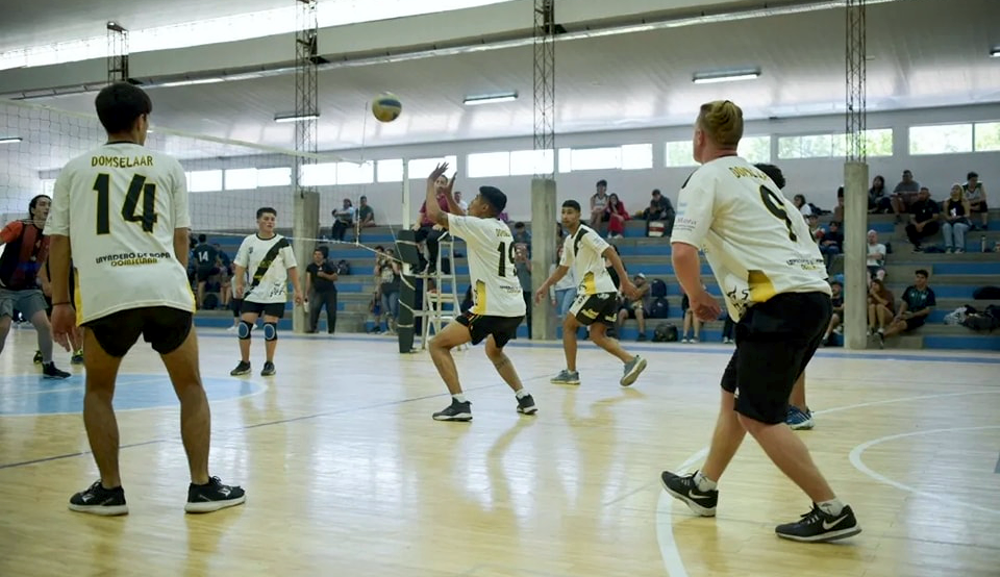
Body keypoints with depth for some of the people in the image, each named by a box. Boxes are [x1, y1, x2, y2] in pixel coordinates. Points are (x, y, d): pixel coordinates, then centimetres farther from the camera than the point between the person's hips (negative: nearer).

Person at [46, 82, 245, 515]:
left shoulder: (75, 170, 16)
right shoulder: (168, 167, 15)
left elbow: (58, 239, 13)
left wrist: (60, 302, 17)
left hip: (105, 291, 0)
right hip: (165, 287, 0)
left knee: (98, 391, 19)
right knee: (190, 387, 14)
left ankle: (109, 490, 17)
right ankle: (202, 486, 14)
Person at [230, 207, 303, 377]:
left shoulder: (282, 242, -1)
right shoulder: (249, 241, 4)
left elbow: (291, 267, 2)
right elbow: (240, 265, 6)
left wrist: (297, 290, -2)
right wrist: (239, 284, -9)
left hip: (275, 293, -2)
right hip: (253, 292, 2)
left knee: (270, 327, -8)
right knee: (244, 326, -4)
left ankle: (269, 363, 8)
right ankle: (244, 363, 10)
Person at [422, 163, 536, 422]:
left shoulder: (480, 226, -8)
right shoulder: (501, 228, 16)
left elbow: (434, 214, -10)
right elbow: (466, 224, 35)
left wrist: (431, 183, 5)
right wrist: (448, 195, 31)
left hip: (493, 308, -9)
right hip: (515, 308, 9)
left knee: (437, 344, -1)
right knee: (494, 351, 35)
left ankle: (460, 404, -10)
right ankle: (525, 398, 25)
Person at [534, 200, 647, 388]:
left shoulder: (586, 233, -9)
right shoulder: (569, 241, 20)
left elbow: (611, 253, -16)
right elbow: (562, 269, 31)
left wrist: (625, 282, -20)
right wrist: (545, 286, 23)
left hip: (596, 289, -9)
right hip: (606, 291, 9)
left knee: (568, 325, 3)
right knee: (597, 335, 6)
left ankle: (571, 372, 7)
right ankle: (631, 360, -6)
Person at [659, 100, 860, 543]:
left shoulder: (706, 178, -3)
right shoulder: (757, 177, 23)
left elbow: (683, 251, -17)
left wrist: (697, 297, 0)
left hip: (780, 303, -9)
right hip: (815, 294, 9)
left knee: (757, 416, -1)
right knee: (734, 395, 19)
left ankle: (832, 512, 1)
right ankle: (703, 488, 31)